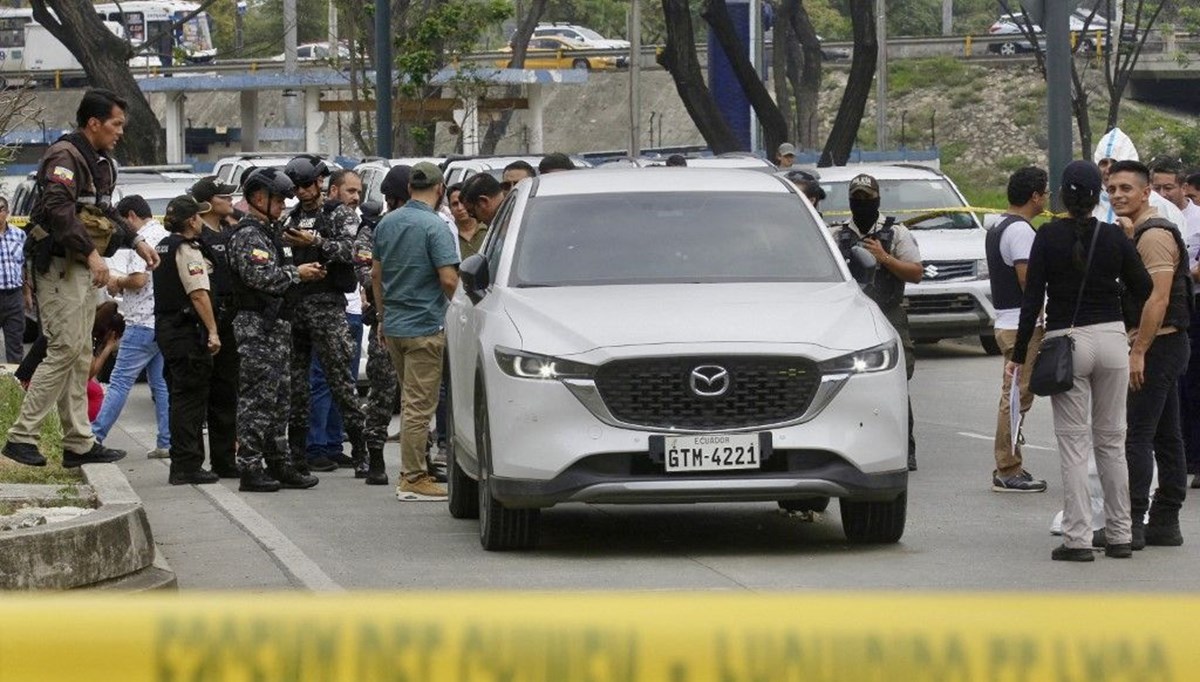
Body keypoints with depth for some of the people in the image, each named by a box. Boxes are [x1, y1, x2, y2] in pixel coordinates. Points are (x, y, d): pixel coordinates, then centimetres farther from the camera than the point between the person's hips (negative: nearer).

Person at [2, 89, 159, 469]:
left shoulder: (99, 163, 18)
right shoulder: (65, 157, -14)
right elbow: (59, 209, -28)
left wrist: (136, 241, 24)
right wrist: (91, 252, -32)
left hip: (83, 269, 10)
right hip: (60, 265, -10)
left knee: (79, 355, 10)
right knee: (65, 349, -14)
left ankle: (79, 444, 13)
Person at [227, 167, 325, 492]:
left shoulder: (269, 231, 20)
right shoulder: (248, 236, -13)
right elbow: (261, 278, -23)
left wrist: (303, 271, 13)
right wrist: (296, 273, -12)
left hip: (275, 325, 11)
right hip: (257, 328, -11)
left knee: (278, 399, 13)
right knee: (257, 399, -10)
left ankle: (280, 463, 18)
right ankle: (250, 469, -9)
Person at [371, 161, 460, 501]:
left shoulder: (387, 223, 8)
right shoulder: (434, 226, -15)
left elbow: (376, 274, 15)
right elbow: (449, 279, -20)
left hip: (393, 324, 7)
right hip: (425, 326, -7)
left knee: (412, 400, 18)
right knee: (419, 405, -4)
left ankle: (413, 471, 21)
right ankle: (414, 479, -2)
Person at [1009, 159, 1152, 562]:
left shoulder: (1048, 237, -6)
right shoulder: (1114, 237, -1)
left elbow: (1032, 298, -7)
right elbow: (1142, 288, 8)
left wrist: (1019, 355, -2)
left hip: (1066, 341, -2)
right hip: (1111, 337, 2)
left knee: (1074, 443, 0)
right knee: (1112, 440, 11)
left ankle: (1077, 539, -4)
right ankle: (1120, 536, 13)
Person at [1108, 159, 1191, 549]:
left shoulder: (1153, 235, -15)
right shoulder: (1134, 234, 18)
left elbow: (1158, 298, -22)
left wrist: (1139, 352, -23)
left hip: (1156, 345, -11)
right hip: (1165, 346, 11)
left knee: (1135, 435, -11)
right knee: (1166, 436, 10)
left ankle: (1131, 523, -13)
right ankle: (1165, 522, 13)